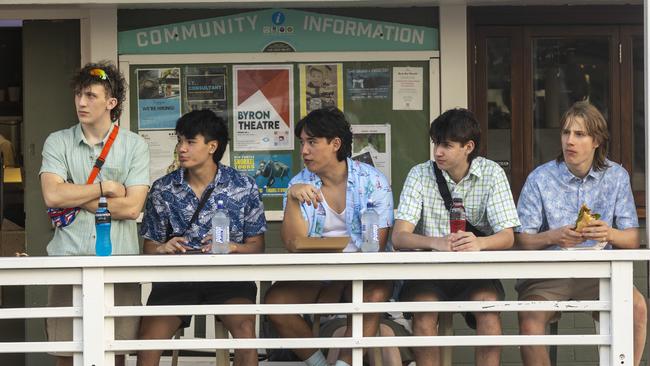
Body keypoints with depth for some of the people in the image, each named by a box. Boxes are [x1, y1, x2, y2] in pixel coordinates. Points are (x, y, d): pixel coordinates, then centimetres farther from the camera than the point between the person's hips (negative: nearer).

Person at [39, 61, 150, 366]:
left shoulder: (134, 146, 6)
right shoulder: (57, 143, 8)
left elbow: (131, 207, -6)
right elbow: (52, 195, -8)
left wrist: (74, 198, -4)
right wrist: (106, 187, -5)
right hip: (68, 260, 1)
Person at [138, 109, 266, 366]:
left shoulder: (243, 187, 4)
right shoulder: (162, 190, 8)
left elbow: (256, 245, 7)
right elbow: (149, 246, 13)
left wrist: (232, 247, -15)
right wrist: (163, 249, -11)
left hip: (227, 276, -1)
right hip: (176, 276, 1)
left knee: (244, 327, -32)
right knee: (149, 336, -26)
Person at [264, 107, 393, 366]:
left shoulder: (373, 182, -3)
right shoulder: (299, 184, 4)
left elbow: (376, 247, -7)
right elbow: (293, 245, -6)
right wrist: (292, 199, -20)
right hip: (313, 275, 3)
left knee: (374, 295, -35)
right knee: (275, 300, -24)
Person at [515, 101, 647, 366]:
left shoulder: (617, 177, 5)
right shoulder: (540, 179, -2)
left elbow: (632, 239, 5)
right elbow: (521, 239, -4)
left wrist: (611, 234, -19)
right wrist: (553, 237, -24)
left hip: (597, 271, 2)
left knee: (636, 307, -27)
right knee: (530, 319, -31)